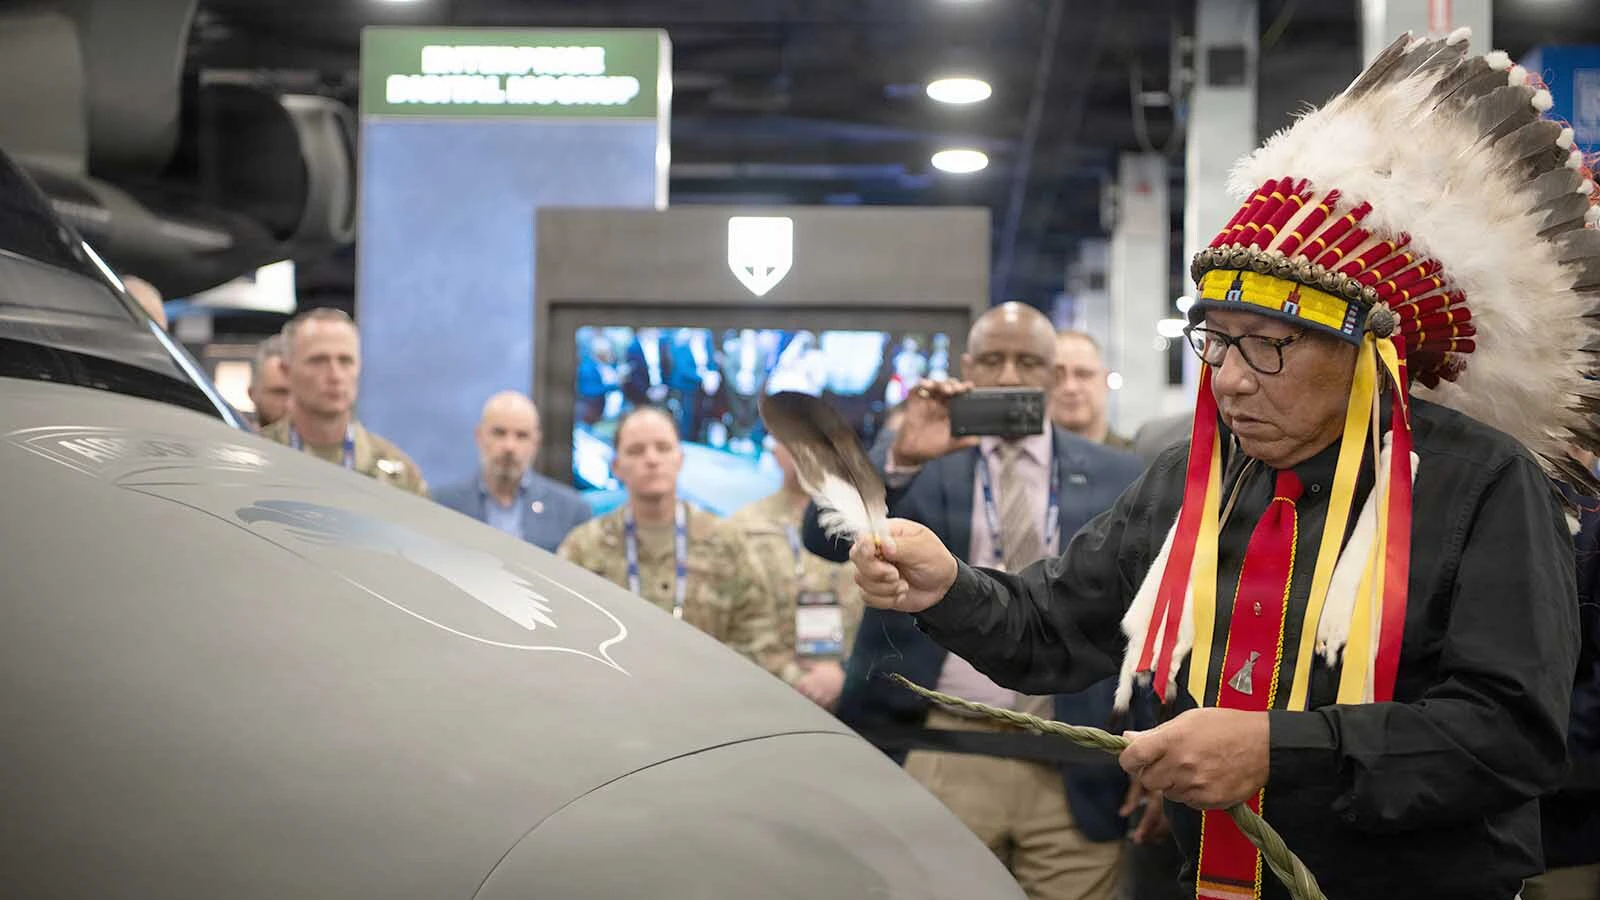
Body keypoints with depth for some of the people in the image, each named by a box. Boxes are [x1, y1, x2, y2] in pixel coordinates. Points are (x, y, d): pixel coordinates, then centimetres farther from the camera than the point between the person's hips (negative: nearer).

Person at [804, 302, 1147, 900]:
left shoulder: (1117, 480, 8)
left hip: (1077, 772, 1)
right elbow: (825, 536, -10)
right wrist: (902, 460, -25)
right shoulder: (919, 462, 6)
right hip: (944, 762, 0)